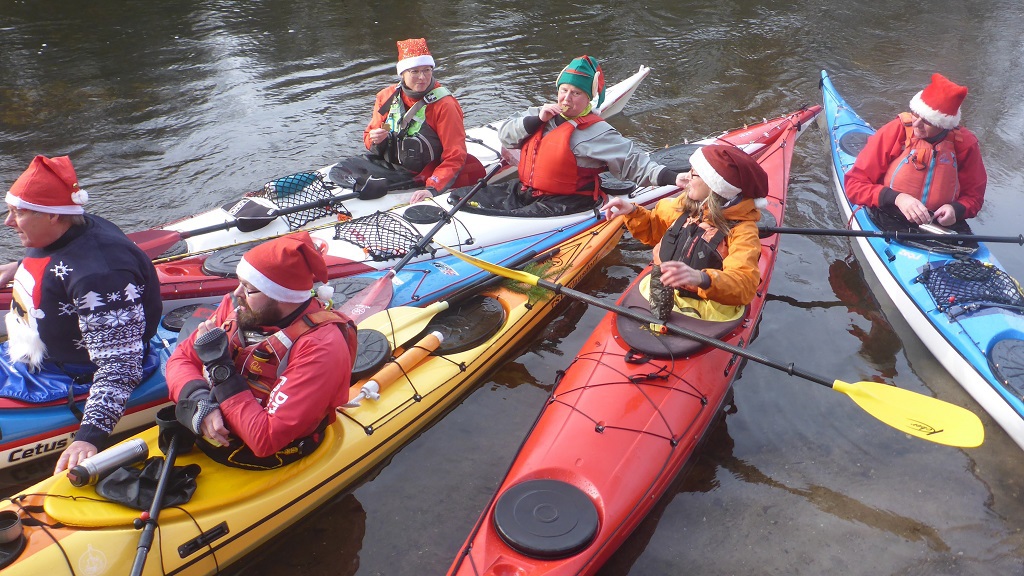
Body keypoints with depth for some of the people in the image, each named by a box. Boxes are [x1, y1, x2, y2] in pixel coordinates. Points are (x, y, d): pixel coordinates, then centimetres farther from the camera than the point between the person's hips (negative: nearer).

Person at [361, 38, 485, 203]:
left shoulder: (444, 104, -12)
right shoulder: (386, 97, 3)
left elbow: (455, 156, -15)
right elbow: (370, 135, 16)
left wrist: (432, 189, -28)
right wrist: (374, 141, -10)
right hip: (387, 168, 4)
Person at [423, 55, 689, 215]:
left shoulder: (596, 132, -10)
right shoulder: (544, 113, 11)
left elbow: (634, 162, -14)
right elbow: (504, 135, 8)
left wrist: (670, 178, -29)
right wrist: (535, 120, -9)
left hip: (562, 204, -8)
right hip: (523, 191, 8)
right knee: (460, 197, 2)